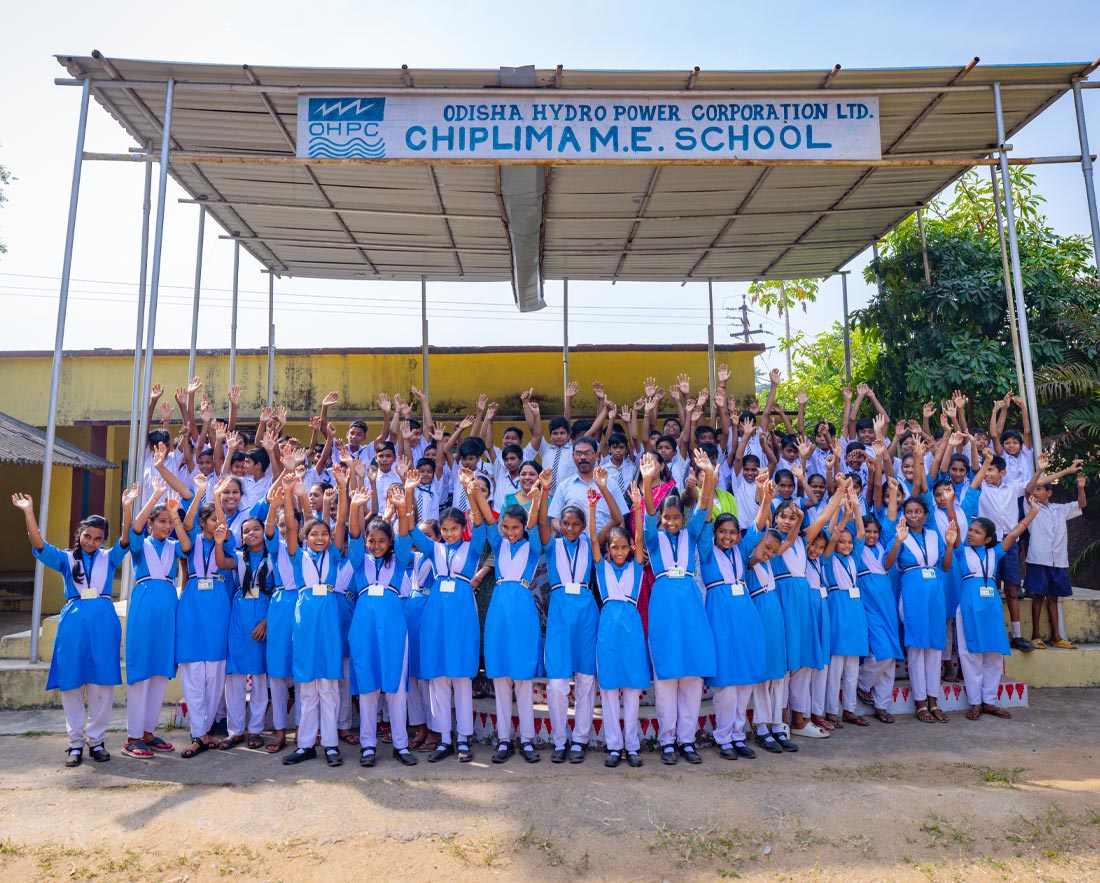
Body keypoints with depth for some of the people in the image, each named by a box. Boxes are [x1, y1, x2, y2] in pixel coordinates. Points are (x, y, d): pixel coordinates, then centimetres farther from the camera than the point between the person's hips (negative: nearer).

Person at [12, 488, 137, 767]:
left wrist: (127, 507, -20)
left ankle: (96, 740, 14)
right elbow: (39, 546, -6)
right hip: (74, 620, 0)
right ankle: (76, 742, 16)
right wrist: (28, 512, -17)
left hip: (104, 621, 0)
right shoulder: (66, 558, 8)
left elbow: (126, 539, -7)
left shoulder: (109, 558, 8)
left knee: (102, 683, 2)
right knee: (71, 683, 5)